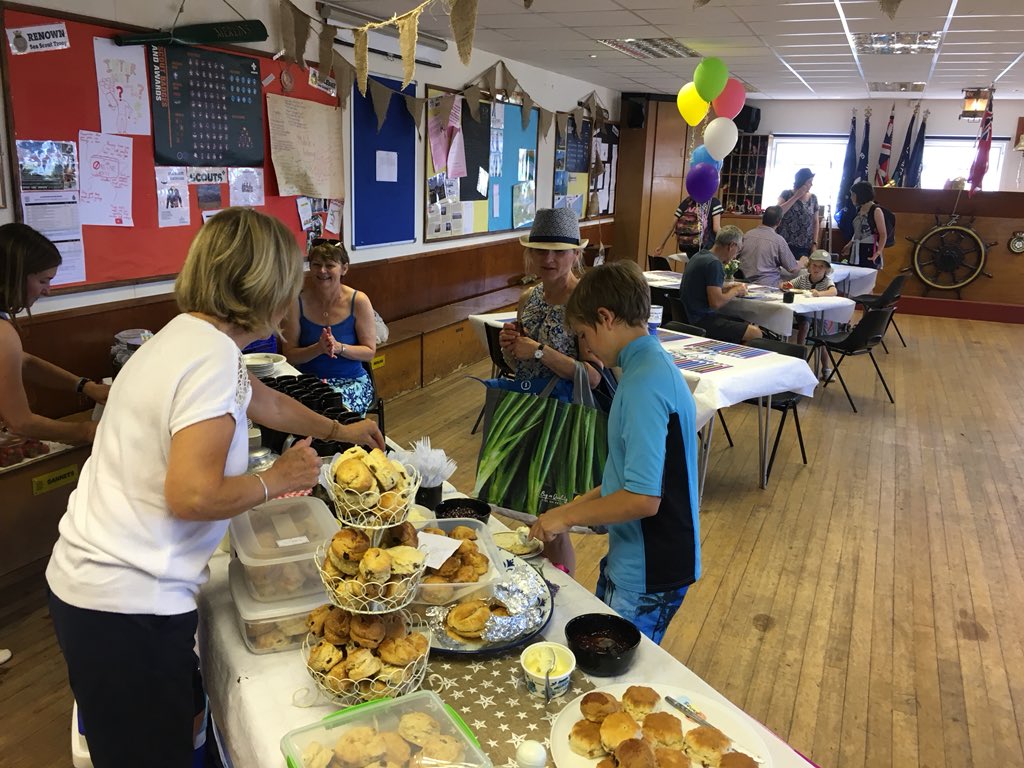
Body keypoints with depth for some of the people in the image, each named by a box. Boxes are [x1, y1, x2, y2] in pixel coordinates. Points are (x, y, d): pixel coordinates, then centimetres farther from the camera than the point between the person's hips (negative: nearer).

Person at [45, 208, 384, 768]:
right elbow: (192, 495, -27)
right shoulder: (214, 358, -21)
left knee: (185, 715, 23)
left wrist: (338, 430, 36)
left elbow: (263, 401, 25)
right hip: (127, 604, -9)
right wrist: (278, 480, -10)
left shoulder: (186, 335, 9)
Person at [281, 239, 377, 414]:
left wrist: (338, 347, -20)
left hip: (352, 381, 0)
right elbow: (289, 355, -3)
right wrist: (318, 348, -22)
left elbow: (370, 352, -3)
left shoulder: (358, 301, -6)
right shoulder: (297, 301, -5)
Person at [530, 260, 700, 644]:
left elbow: (643, 499, -29)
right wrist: (578, 504, 12)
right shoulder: (653, 365, 6)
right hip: (631, 559, 9)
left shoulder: (644, 384, -25)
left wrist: (569, 516, -16)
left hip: (647, 575, -9)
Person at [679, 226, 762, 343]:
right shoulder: (714, 263, -17)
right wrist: (735, 291, -4)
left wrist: (729, 288, 16)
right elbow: (716, 302, -22)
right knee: (755, 333, -16)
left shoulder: (700, 256, 13)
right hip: (700, 322, -11)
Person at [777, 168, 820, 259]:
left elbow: (815, 222, 11)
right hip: (785, 244, -2)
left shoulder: (813, 198, 7)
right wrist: (796, 197, -12)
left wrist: (814, 243, 3)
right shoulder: (787, 194, 0)